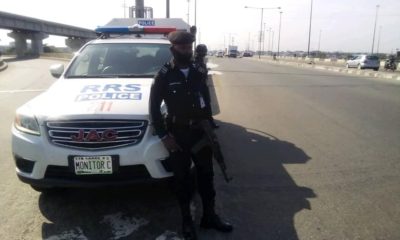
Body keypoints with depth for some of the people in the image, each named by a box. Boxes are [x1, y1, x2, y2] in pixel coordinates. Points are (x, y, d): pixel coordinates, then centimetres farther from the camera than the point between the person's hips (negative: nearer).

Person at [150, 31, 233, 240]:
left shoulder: (198, 72, 5)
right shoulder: (164, 76, -7)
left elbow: (205, 100, 12)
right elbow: (154, 107, -7)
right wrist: (164, 136, -12)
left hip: (201, 131, 4)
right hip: (178, 134, -4)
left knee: (206, 175, 11)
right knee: (182, 178, 7)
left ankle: (209, 216, 28)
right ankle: (187, 221, 24)